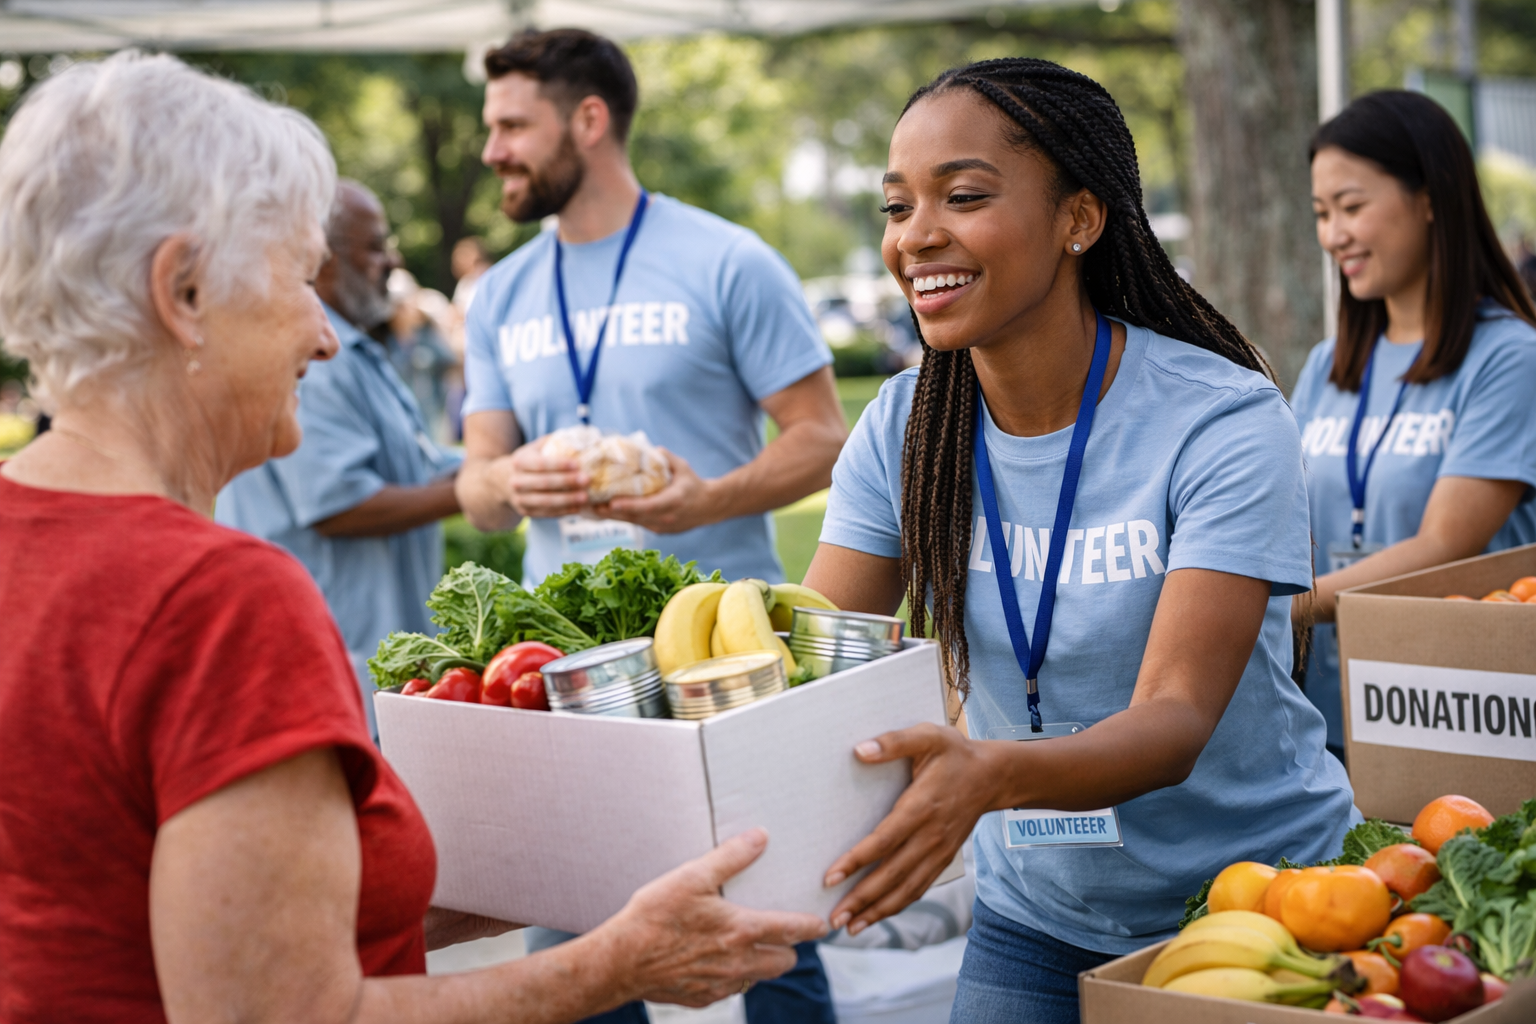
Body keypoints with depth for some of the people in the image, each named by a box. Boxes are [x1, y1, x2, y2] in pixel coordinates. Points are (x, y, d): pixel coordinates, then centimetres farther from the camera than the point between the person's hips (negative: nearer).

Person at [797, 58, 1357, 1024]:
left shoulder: (1226, 424, -21)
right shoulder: (901, 430, -6)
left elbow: (1177, 722, -30)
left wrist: (988, 775, -49)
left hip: (1254, 902, -3)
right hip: (1035, 915, 4)